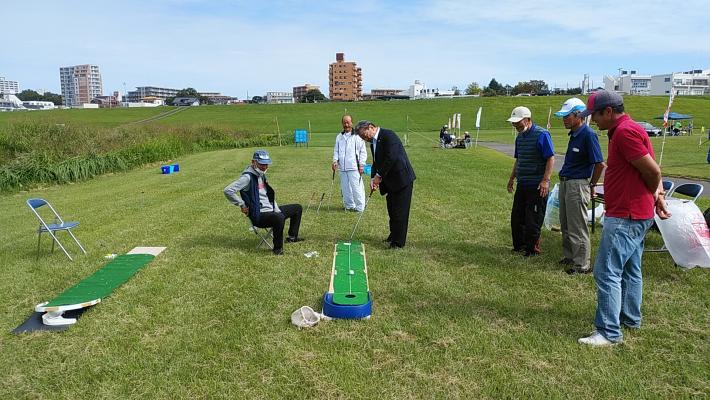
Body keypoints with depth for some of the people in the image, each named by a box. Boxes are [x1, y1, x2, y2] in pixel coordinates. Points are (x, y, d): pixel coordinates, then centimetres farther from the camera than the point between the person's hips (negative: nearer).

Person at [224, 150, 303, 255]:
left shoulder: (261, 175, 12)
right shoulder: (248, 177, -17)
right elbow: (228, 191, -26)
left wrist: (277, 210, 7)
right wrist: (242, 205, -18)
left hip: (271, 210, 10)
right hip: (259, 216, -10)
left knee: (297, 208, 18)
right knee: (279, 218, -40)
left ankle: (292, 236, 26)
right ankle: (278, 248, -20)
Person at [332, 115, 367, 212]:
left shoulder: (357, 136, -1)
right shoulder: (339, 137, 16)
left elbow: (363, 152, -2)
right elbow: (336, 150, 19)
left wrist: (361, 165, -7)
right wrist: (335, 160, 2)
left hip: (354, 167, -6)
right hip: (342, 168, 6)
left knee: (356, 187, -8)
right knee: (345, 188, 9)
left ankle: (360, 207, 0)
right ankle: (349, 206, 20)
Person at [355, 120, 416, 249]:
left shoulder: (388, 135, -16)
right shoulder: (373, 143, 13)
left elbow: (391, 158, -24)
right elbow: (376, 163, 13)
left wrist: (379, 175, -17)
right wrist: (373, 178, -4)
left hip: (402, 178, -9)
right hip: (391, 181, 9)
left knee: (400, 211, -4)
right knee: (392, 210, 16)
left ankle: (398, 241, 3)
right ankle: (393, 235, 30)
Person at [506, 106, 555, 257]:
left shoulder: (541, 135, -12)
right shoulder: (520, 137, 13)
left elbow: (551, 158, -16)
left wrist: (545, 180, -23)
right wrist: (512, 178, 22)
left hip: (537, 186, -8)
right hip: (522, 184, 8)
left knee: (533, 219, -1)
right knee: (516, 217, 13)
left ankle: (532, 250, 11)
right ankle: (519, 246, 26)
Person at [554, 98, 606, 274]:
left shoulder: (588, 134, -17)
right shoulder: (573, 134, 11)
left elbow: (600, 164, -18)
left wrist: (591, 186, -7)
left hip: (578, 185, -9)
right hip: (565, 183, 9)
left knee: (577, 228, -3)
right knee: (566, 225, 17)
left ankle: (582, 264, 6)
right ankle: (569, 257, 30)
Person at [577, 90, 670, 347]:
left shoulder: (625, 132, -18)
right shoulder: (623, 130, 14)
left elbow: (653, 171, -19)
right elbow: (652, 170, 16)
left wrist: (654, 193, 1)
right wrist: (658, 193, 3)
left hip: (625, 217, -11)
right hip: (634, 215, 11)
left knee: (607, 272, -8)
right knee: (630, 270, 21)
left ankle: (609, 333, -3)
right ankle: (630, 318, 35)